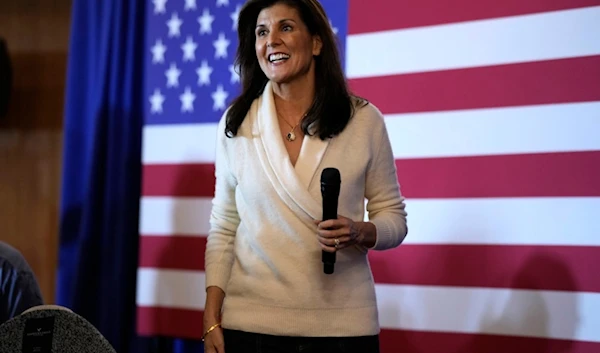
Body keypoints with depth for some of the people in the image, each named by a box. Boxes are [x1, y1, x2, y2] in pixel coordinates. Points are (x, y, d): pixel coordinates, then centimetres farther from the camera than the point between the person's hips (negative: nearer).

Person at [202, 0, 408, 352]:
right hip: (250, 322, 1)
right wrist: (211, 320, -2)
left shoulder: (365, 120, -1)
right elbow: (223, 228, 5)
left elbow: (394, 217, 5)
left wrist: (361, 232, -17)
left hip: (343, 325, 0)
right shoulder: (235, 123, 3)